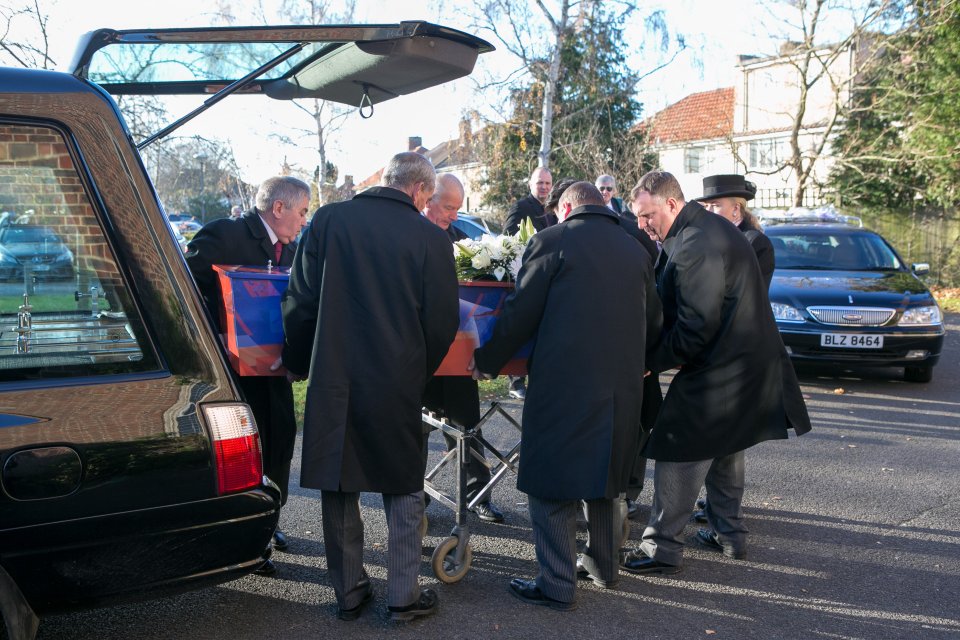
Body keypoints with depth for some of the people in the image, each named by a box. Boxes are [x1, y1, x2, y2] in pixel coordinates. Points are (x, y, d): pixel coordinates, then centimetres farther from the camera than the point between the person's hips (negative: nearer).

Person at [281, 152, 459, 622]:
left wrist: (301, 365, 14)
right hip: (397, 385, -1)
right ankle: (402, 596, 20)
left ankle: (348, 594, 25)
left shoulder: (328, 220, -3)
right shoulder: (431, 239, -8)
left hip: (333, 382, 2)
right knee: (404, 492, 14)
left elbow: (299, 302, 0)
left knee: (339, 490, 14)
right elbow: (443, 323, -4)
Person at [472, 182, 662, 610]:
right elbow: (653, 322, 15)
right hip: (621, 388, 6)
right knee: (600, 476, 22)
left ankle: (557, 585, 8)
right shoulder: (635, 250, 12)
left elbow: (520, 314, -7)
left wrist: (485, 361, 5)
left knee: (550, 485, 4)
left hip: (563, 385, -6)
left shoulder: (552, 241, -5)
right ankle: (603, 564, 35)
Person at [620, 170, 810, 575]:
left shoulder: (695, 246, -24)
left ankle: (661, 548, 4)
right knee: (724, 449, 21)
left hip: (720, 371, -11)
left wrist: (651, 361, -15)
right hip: (743, 362, 11)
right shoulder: (708, 229, 11)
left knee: (678, 453, -4)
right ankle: (729, 533, 35)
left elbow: (695, 327, -25)